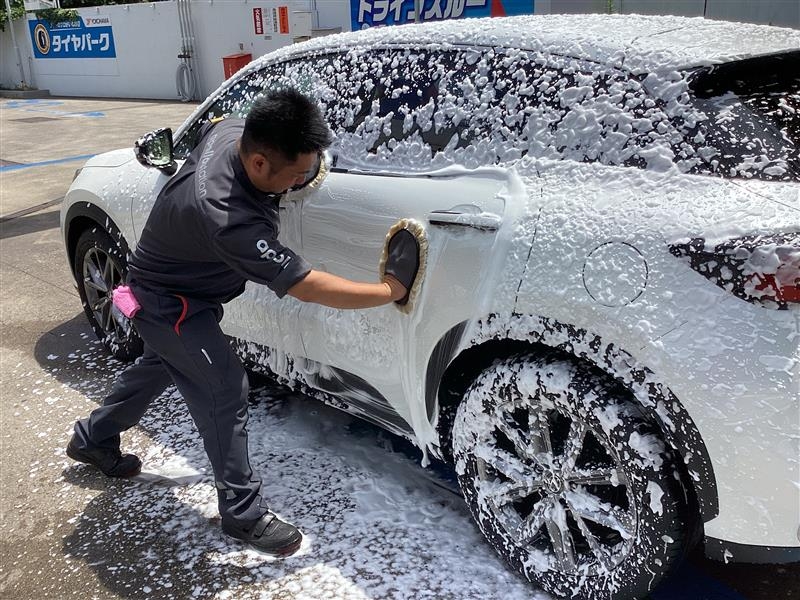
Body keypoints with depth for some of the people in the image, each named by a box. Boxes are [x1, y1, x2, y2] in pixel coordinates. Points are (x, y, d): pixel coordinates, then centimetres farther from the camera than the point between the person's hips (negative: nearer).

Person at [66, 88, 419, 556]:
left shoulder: (231, 131, -18)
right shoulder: (229, 219, -43)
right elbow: (307, 287, -39)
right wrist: (392, 288, -33)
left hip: (174, 289, 10)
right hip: (169, 303, -10)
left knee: (160, 365, 27)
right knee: (225, 391, -12)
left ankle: (94, 439, 50)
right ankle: (245, 513, 3)